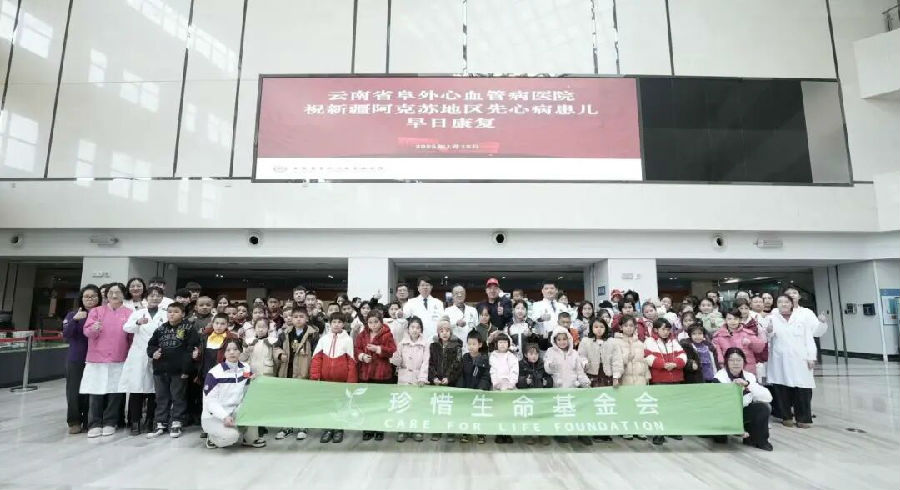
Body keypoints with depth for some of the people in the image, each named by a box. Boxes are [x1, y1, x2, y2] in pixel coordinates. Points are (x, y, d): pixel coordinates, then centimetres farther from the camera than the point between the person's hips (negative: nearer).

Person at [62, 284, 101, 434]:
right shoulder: (73, 315, 4)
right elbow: (66, 334, -9)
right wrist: (75, 320, -22)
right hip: (75, 360, 0)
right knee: (74, 391, 3)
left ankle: (89, 422, 13)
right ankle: (74, 422, 17)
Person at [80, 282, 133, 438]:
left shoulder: (129, 313, 7)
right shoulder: (96, 311, 8)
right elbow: (86, 331, -1)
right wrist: (93, 329, -20)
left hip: (119, 360, 0)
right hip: (97, 358, 0)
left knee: (115, 392, 2)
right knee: (96, 392, 0)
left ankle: (109, 423, 14)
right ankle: (94, 424, 11)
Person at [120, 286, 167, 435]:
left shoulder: (165, 315, 8)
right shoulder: (138, 313, 11)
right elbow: (126, 327, -7)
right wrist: (138, 323, -28)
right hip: (138, 356, 1)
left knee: (153, 389, 2)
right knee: (136, 389, -3)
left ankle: (150, 421, 13)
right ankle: (135, 422, 6)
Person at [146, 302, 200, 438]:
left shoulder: (188, 328, -6)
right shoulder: (161, 329, 8)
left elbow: (192, 348, -10)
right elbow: (151, 344, 16)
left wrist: (186, 368, -14)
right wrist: (153, 352, -7)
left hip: (178, 370, -5)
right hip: (160, 369, 5)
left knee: (178, 397, 6)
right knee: (161, 397, 13)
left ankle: (176, 423, 16)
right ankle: (161, 424, 24)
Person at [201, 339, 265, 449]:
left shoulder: (246, 368, 1)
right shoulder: (215, 372, -13)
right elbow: (210, 400, -16)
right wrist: (224, 416, -28)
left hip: (234, 413, 5)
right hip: (213, 416, -5)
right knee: (231, 435, -30)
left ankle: (250, 439, -4)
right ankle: (212, 437, 4)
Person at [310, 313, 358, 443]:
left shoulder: (347, 339, -4)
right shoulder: (323, 338, 2)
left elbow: (351, 361, -3)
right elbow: (317, 358, 0)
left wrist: (351, 380, -5)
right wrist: (315, 377, -7)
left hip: (342, 379, -2)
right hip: (325, 378, 2)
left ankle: (339, 430, 22)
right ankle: (327, 429, 23)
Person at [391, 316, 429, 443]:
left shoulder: (425, 344, 0)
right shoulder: (402, 343, 4)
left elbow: (425, 362, -4)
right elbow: (398, 361, 2)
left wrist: (422, 378, -13)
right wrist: (393, 354, -17)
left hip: (418, 379, -1)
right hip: (404, 378, 1)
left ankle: (417, 430, 14)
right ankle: (402, 430, 14)